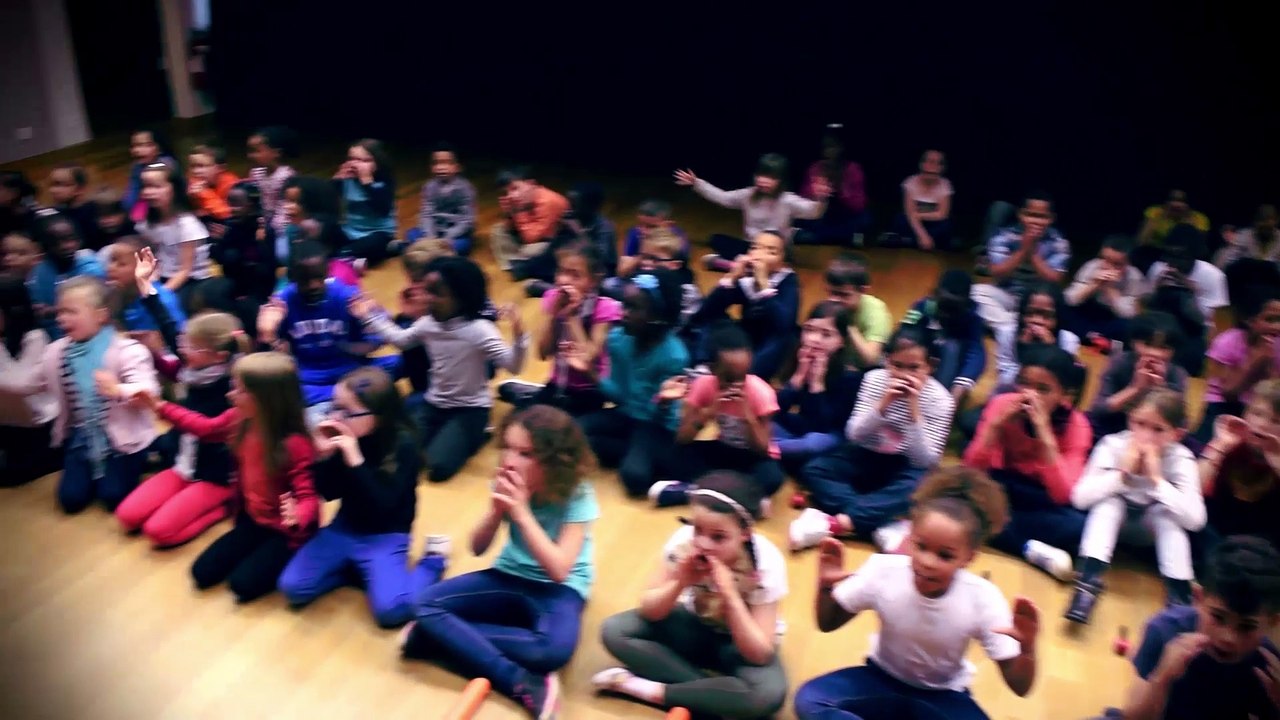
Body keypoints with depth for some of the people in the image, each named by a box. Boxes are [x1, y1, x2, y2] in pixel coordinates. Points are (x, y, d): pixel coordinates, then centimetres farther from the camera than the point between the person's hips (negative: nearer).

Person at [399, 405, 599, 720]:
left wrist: (522, 513, -30)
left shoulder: (577, 495, -19)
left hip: (558, 589, -5)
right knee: (425, 604, -18)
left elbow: (559, 571, -25)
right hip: (509, 577, 5)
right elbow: (477, 548, -2)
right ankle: (522, 683, -24)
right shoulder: (510, 484, -7)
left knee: (553, 650, -38)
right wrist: (497, 509, -22)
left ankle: (445, 636, -21)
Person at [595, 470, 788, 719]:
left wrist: (729, 594, -39)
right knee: (614, 630, -18)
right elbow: (648, 611, -13)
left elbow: (759, 655, -27)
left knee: (768, 694, -35)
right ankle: (710, 693, -19)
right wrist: (680, 582, -33)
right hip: (695, 626, 3)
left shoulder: (767, 564, -27)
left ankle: (648, 689, -22)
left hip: (741, 644, -3)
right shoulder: (684, 541, -23)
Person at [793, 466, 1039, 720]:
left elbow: (1020, 687, -19)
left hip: (943, 697, -1)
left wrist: (1027, 649, -40)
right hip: (883, 680, 1)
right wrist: (825, 587, -28)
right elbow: (827, 624, -7)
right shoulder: (883, 570, -23)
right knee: (809, 699, -26)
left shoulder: (983, 599, -25)